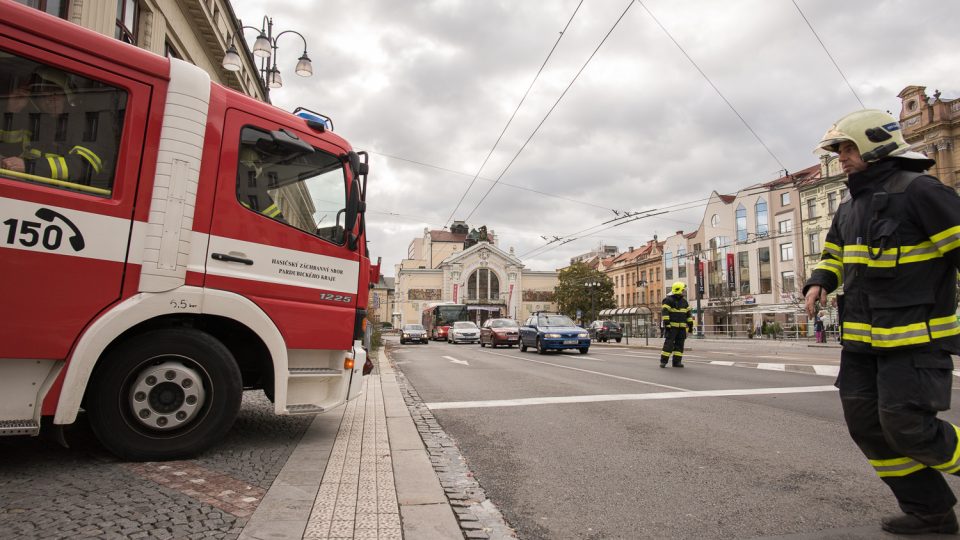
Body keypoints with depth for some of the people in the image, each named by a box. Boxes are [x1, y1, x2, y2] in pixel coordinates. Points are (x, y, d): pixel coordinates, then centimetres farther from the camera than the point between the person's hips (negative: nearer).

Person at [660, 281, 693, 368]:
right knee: (669, 343, -8)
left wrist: (690, 325, 13)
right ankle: (663, 361, -4)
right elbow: (665, 313, -15)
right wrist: (666, 323, -21)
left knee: (679, 344, 4)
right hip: (671, 326, -6)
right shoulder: (668, 300, -8)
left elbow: (688, 314, 17)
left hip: (682, 327, 6)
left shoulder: (684, 301, 13)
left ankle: (677, 361, 9)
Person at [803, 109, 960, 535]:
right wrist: (819, 283, 5)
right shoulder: (849, 207, 14)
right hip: (862, 340, 8)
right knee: (867, 426, 7)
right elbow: (834, 256, 25)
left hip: (914, 337, -8)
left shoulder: (917, 190, -10)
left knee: (907, 427, -8)